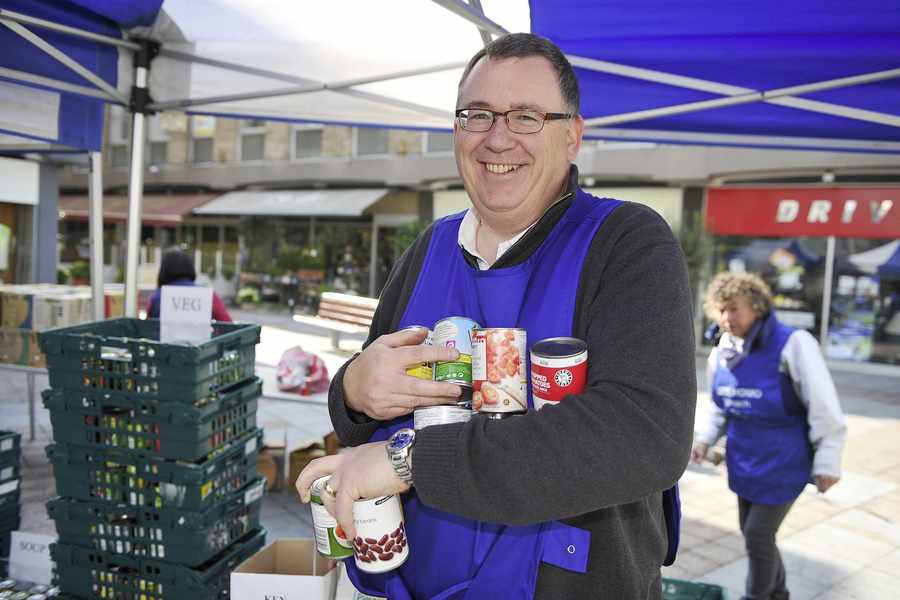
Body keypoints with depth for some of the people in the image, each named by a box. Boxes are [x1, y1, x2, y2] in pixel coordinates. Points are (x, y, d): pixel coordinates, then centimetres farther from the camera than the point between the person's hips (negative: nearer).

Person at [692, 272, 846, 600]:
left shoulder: (792, 344, -21)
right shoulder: (720, 354, -1)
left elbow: (824, 408, -18)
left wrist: (827, 462, -15)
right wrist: (706, 438, 1)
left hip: (782, 462, -7)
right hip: (744, 459, 7)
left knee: (758, 535, -2)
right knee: (751, 531, 18)